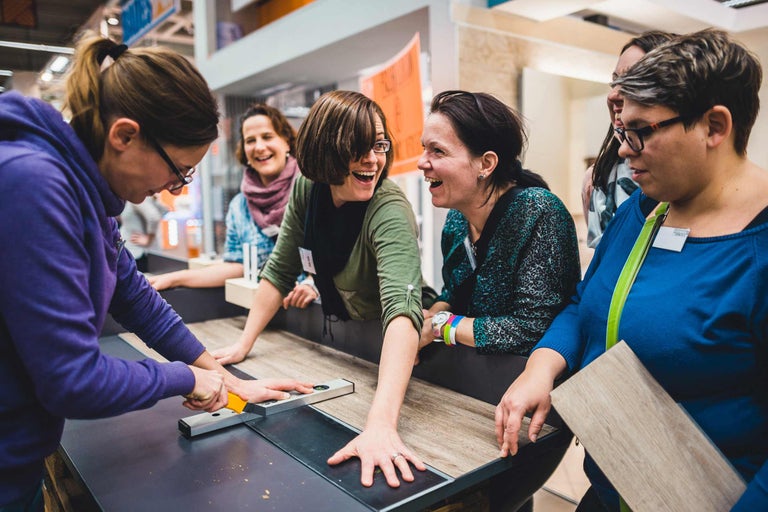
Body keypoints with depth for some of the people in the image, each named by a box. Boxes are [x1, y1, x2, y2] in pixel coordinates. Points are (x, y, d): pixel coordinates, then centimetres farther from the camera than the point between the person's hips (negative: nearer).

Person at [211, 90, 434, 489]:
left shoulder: (389, 210, -29)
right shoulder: (306, 189, -11)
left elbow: (402, 309, -44)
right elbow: (280, 270, -2)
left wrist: (381, 423, -55)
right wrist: (244, 344, -7)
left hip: (389, 356, -5)